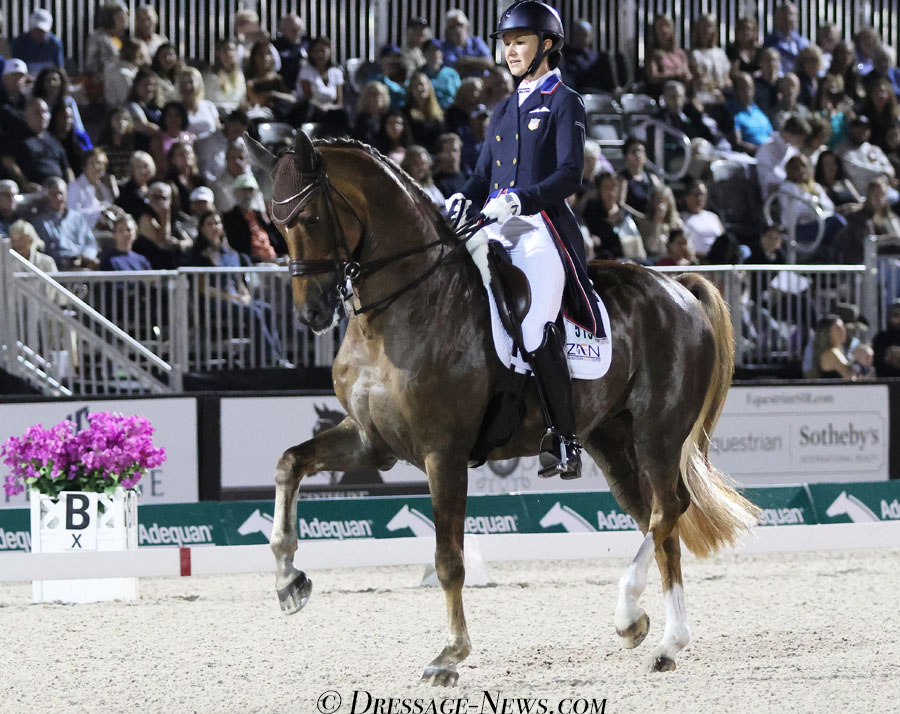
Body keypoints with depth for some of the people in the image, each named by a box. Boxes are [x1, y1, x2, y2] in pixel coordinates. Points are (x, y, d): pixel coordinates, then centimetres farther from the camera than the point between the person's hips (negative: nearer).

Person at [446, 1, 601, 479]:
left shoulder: (564, 104, 2)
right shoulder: (505, 110, 24)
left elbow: (569, 175, -10)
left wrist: (519, 200, -23)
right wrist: (462, 200, -1)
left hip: (543, 226, -8)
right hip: (498, 230, 8)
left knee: (536, 331, -21)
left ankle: (565, 442, -14)